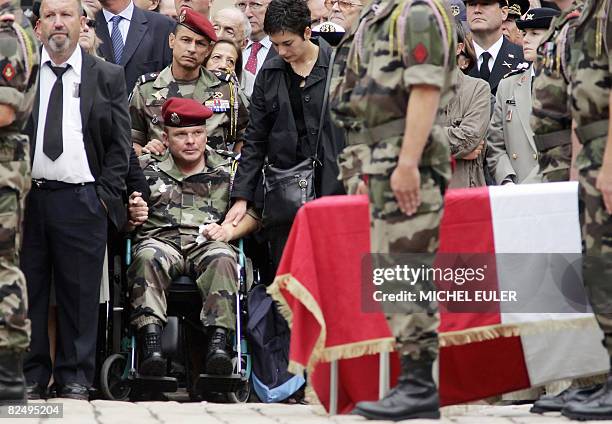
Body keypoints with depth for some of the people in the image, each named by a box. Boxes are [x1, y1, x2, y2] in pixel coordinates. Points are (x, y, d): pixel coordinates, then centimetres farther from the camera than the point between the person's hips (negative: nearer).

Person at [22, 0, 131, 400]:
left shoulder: (108, 77, 7)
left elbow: (119, 144, 7)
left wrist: (105, 195, -2)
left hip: (82, 200, -1)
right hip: (26, 198, 1)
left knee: (80, 293, 2)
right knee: (27, 290, 2)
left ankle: (75, 378, 8)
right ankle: (31, 375, 9)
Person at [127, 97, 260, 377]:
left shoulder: (227, 169, 19)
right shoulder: (147, 169, 19)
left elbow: (254, 212, 13)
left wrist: (230, 230, -5)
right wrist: (131, 215, -6)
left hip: (208, 244, 0)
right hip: (161, 240, 0)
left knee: (223, 259, -35)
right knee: (147, 257, -35)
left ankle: (219, 343, -46)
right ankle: (150, 343, -46)